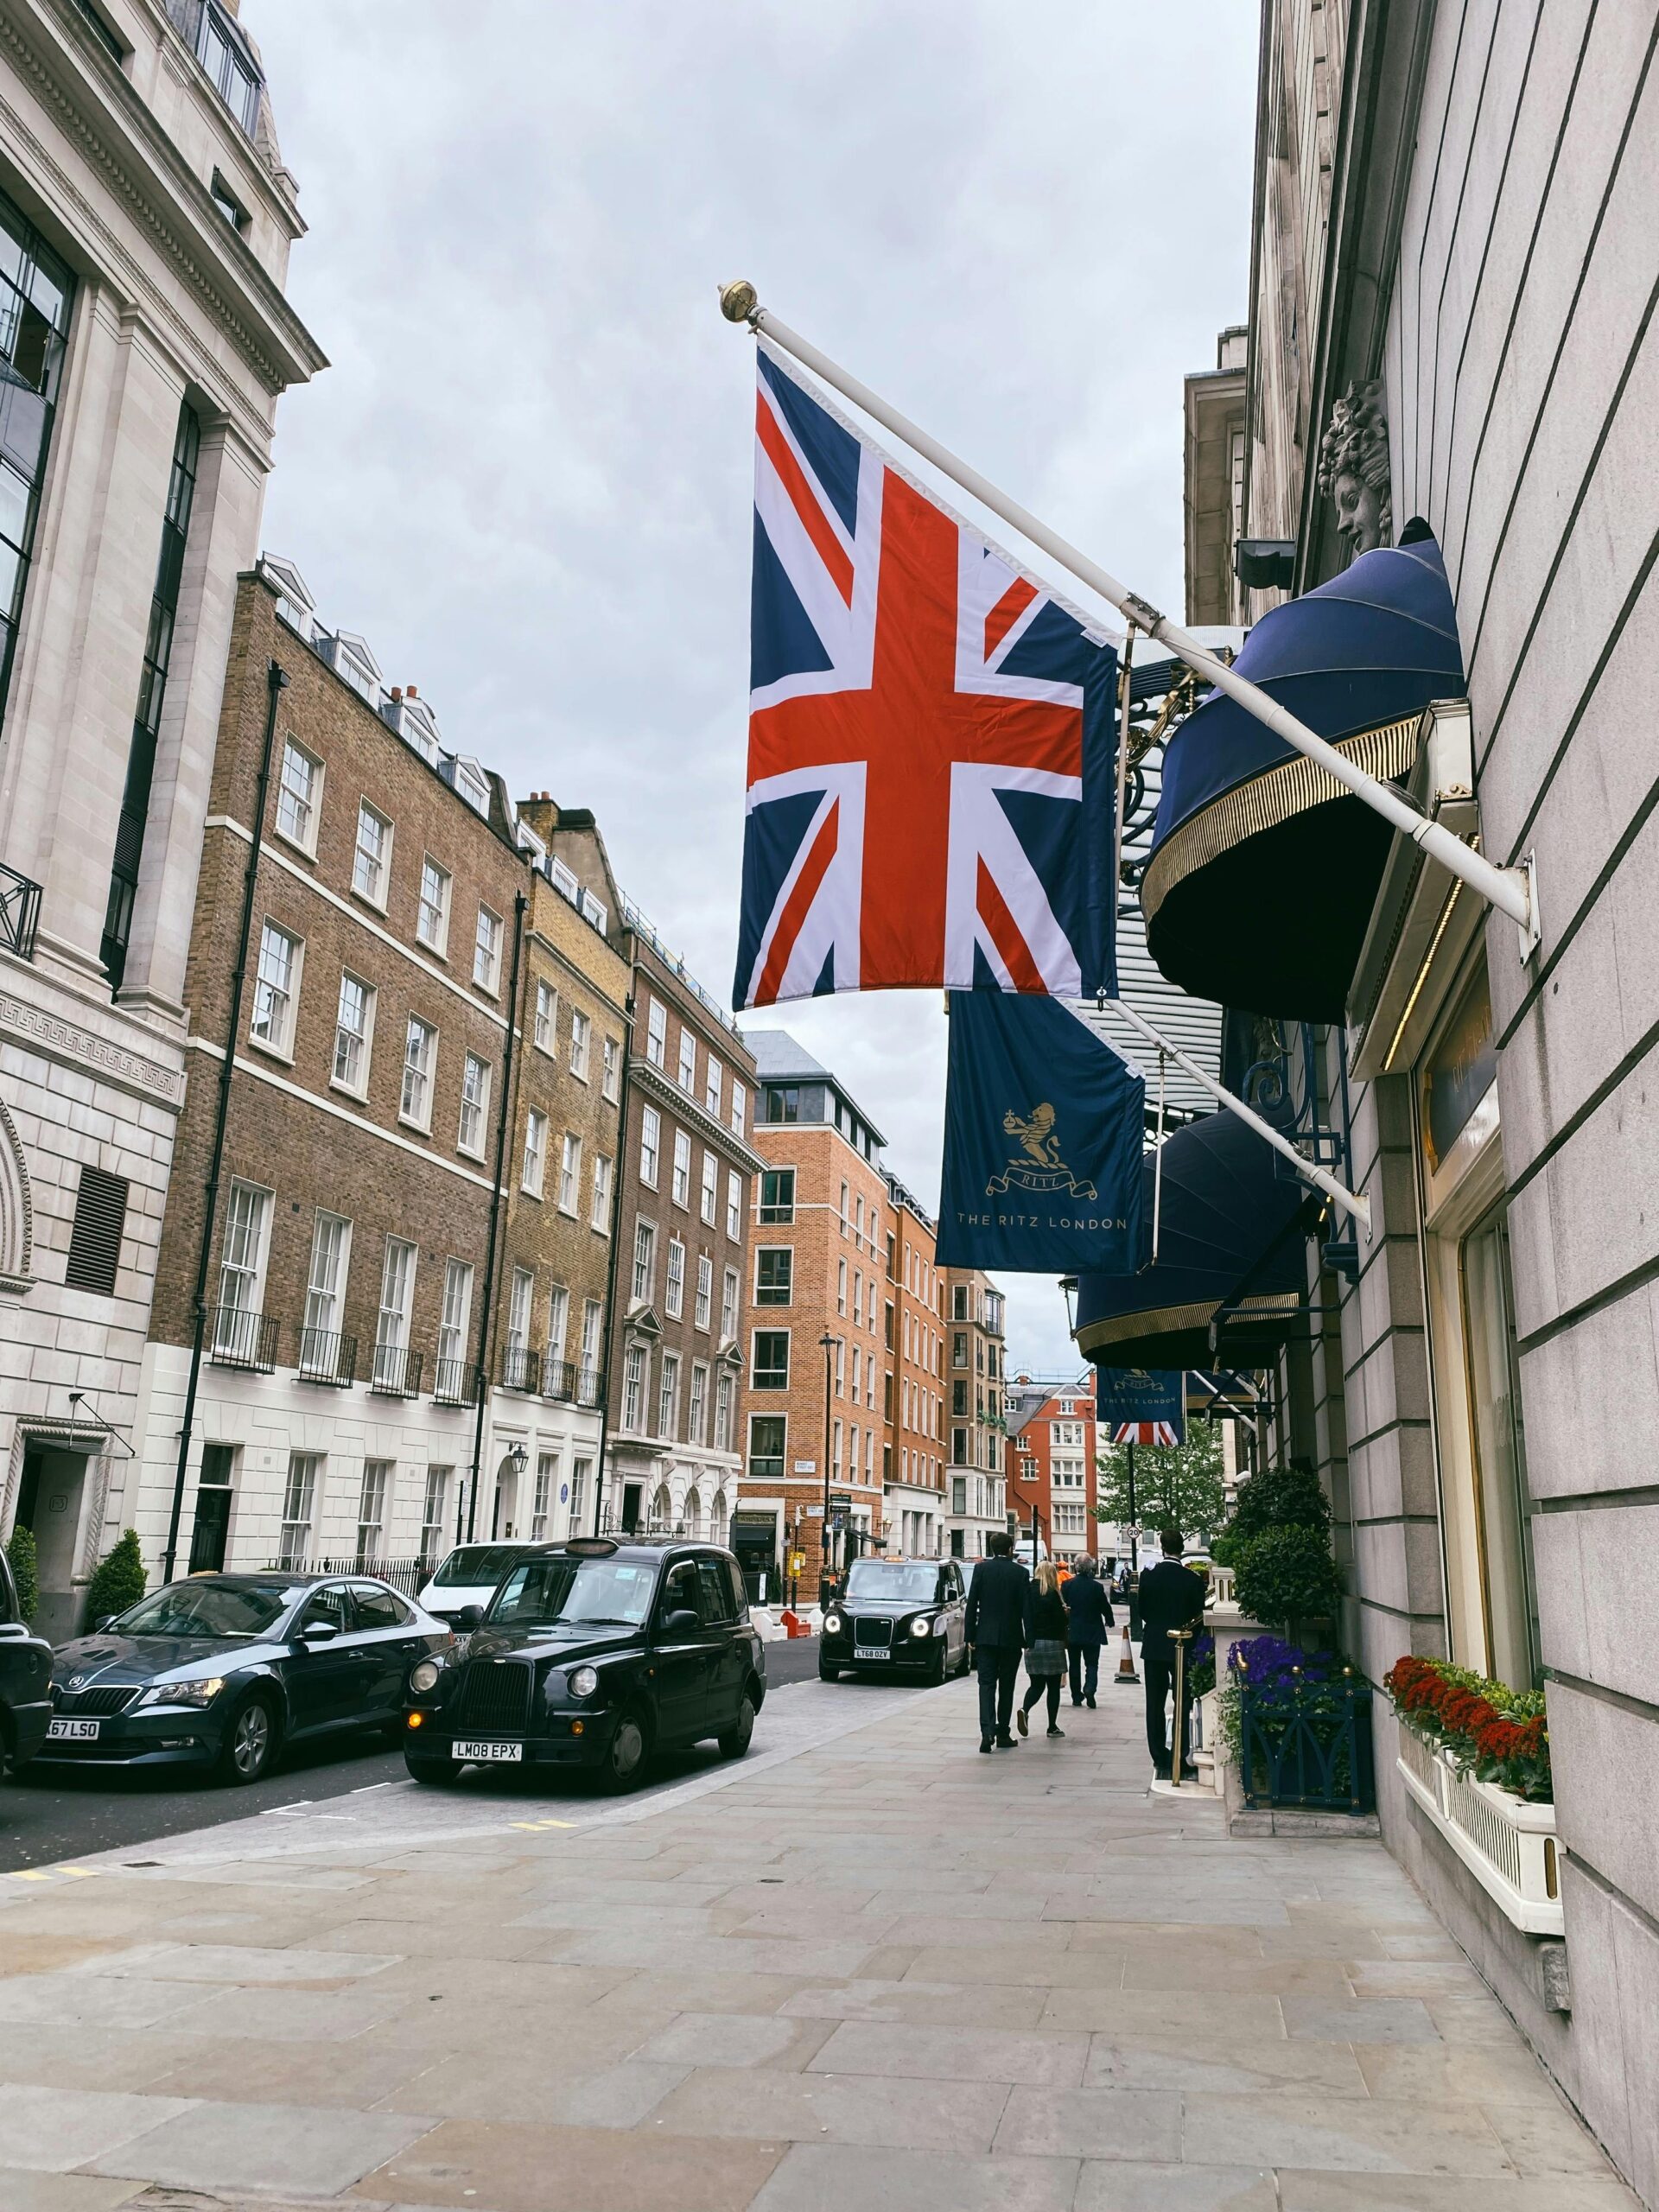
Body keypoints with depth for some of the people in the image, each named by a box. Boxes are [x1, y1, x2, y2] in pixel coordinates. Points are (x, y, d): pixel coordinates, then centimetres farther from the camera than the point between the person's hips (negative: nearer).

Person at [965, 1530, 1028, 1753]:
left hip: (985, 1637, 0)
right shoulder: (1020, 1572, -5)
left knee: (986, 1684, 1)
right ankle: (1003, 1733, 16)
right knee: (1006, 1687, 11)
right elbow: (1025, 1608, -4)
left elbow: (972, 1605, -3)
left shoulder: (981, 1569, -2)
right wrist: (1028, 1641, 3)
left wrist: (970, 1636, 4)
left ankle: (987, 1731, -16)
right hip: (1011, 1638, 0)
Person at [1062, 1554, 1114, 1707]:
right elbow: (1105, 1608, -2)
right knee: (1092, 1664, 6)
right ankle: (1089, 1689, -18)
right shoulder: (1097, 1587, -13)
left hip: (1072, 1632, 2)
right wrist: (1109, 1621, 18)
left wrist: (1064, 1625, 15)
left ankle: (1077, 1697, 16)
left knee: (1075, 1665, 13)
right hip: (1092, 1633, -2)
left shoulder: (1067, 1585, -8)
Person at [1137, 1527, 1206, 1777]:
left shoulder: (1149, 1576, -6)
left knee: (1155, 1705, 9)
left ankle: (1160, 1759, 11)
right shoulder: (1193, 1580, -11)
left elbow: (1142, 1612, 2)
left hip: (1154, 1647, 2)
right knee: (1183, 1705, 6)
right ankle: (1180, 1759, 4)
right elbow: (1199, 1616, -6)